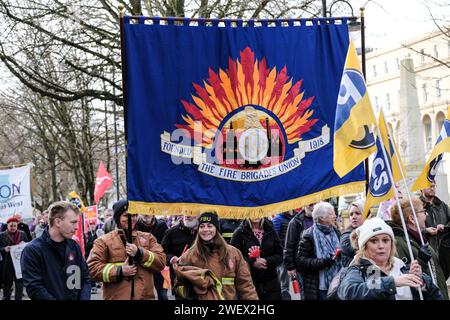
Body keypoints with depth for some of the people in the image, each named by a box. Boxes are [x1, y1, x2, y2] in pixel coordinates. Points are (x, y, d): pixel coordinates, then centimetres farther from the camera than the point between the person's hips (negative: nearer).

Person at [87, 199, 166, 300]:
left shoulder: (148, 238, 13)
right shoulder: (104, 241, 4)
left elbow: (161, 261, 2)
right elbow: (92, 267, -5)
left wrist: (139, 253, -12)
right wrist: (119, 271, -13)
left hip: (145, 296, 3)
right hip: (116, 297, -2)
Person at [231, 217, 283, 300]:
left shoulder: (271, 231, 9)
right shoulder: (240, 232, 0)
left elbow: (279, 256, 5)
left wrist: (266, 261, -14)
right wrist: (252, 262, -18)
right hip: (248, 283, -2)